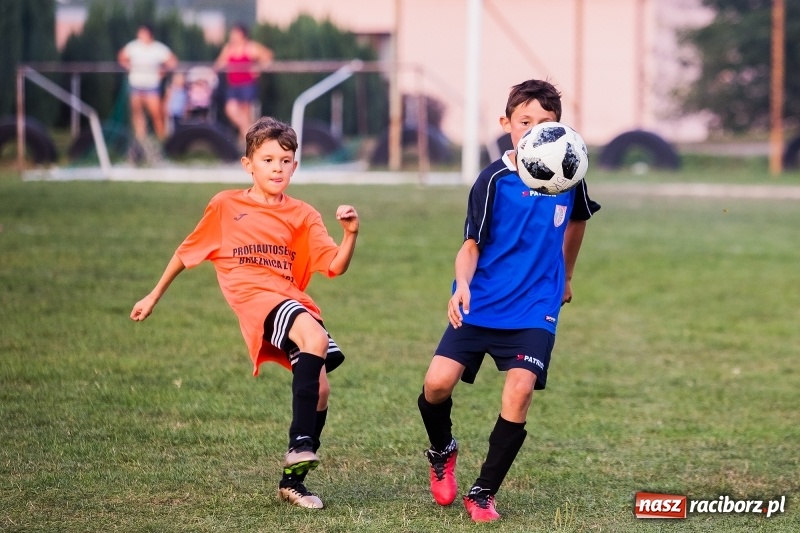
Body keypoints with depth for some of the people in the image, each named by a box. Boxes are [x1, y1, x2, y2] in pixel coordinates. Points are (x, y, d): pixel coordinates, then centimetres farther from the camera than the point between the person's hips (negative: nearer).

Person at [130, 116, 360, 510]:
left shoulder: (302, 215, 16)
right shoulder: (226, 207, 13)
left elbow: (335, 266, 5)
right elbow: (187, 252, 23)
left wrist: (350, 235, -14)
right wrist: (154, 296, 27)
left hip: (295, 301, 4)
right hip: (256, 299, -4)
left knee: (318, 388, -7)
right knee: (316, 339, -34)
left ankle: (292, 480, 11)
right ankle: (301, 446, -35)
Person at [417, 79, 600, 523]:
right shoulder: (494, 180, -9)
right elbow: (472, 244, -7)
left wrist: (565, 277, 29)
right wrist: (462, 284, -26)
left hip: (535, 307, 1)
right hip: (481, 304, -1)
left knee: (520, 389, -17)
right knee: (437, 382, -13)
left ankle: (483, 493, -3)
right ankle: (442, 451, 21)